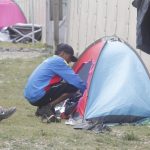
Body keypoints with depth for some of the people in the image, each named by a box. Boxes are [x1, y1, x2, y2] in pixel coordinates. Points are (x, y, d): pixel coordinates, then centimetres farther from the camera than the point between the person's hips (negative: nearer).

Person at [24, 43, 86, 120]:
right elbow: (74, 79, -7)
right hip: (39, 96, -10)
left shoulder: (50, 60, 24)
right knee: (72, 86, -13)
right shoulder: (58, 61, -5)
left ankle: (41, 108, 12)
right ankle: (48, 107, -12)